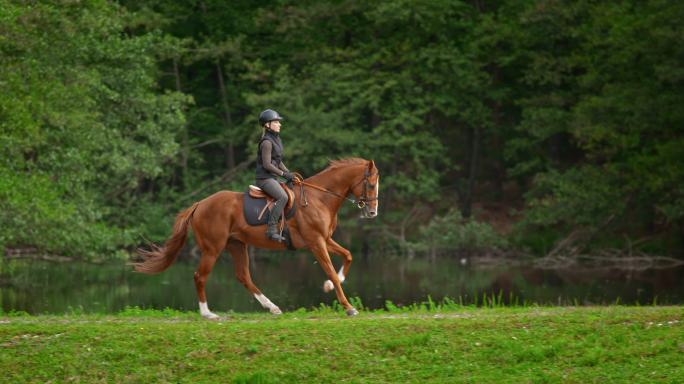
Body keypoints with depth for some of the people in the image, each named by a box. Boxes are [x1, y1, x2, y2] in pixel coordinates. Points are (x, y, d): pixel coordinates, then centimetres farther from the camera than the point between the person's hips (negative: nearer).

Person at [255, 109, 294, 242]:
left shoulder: (276, 139, 16)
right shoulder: (267, 142, -14)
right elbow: (267, 165, -19)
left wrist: (288, 172, 10)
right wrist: (283, 173, -14)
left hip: (272, 178, 11)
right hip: (265, 178, -11)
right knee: (283, 197, -29)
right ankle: (271, 229, -31)